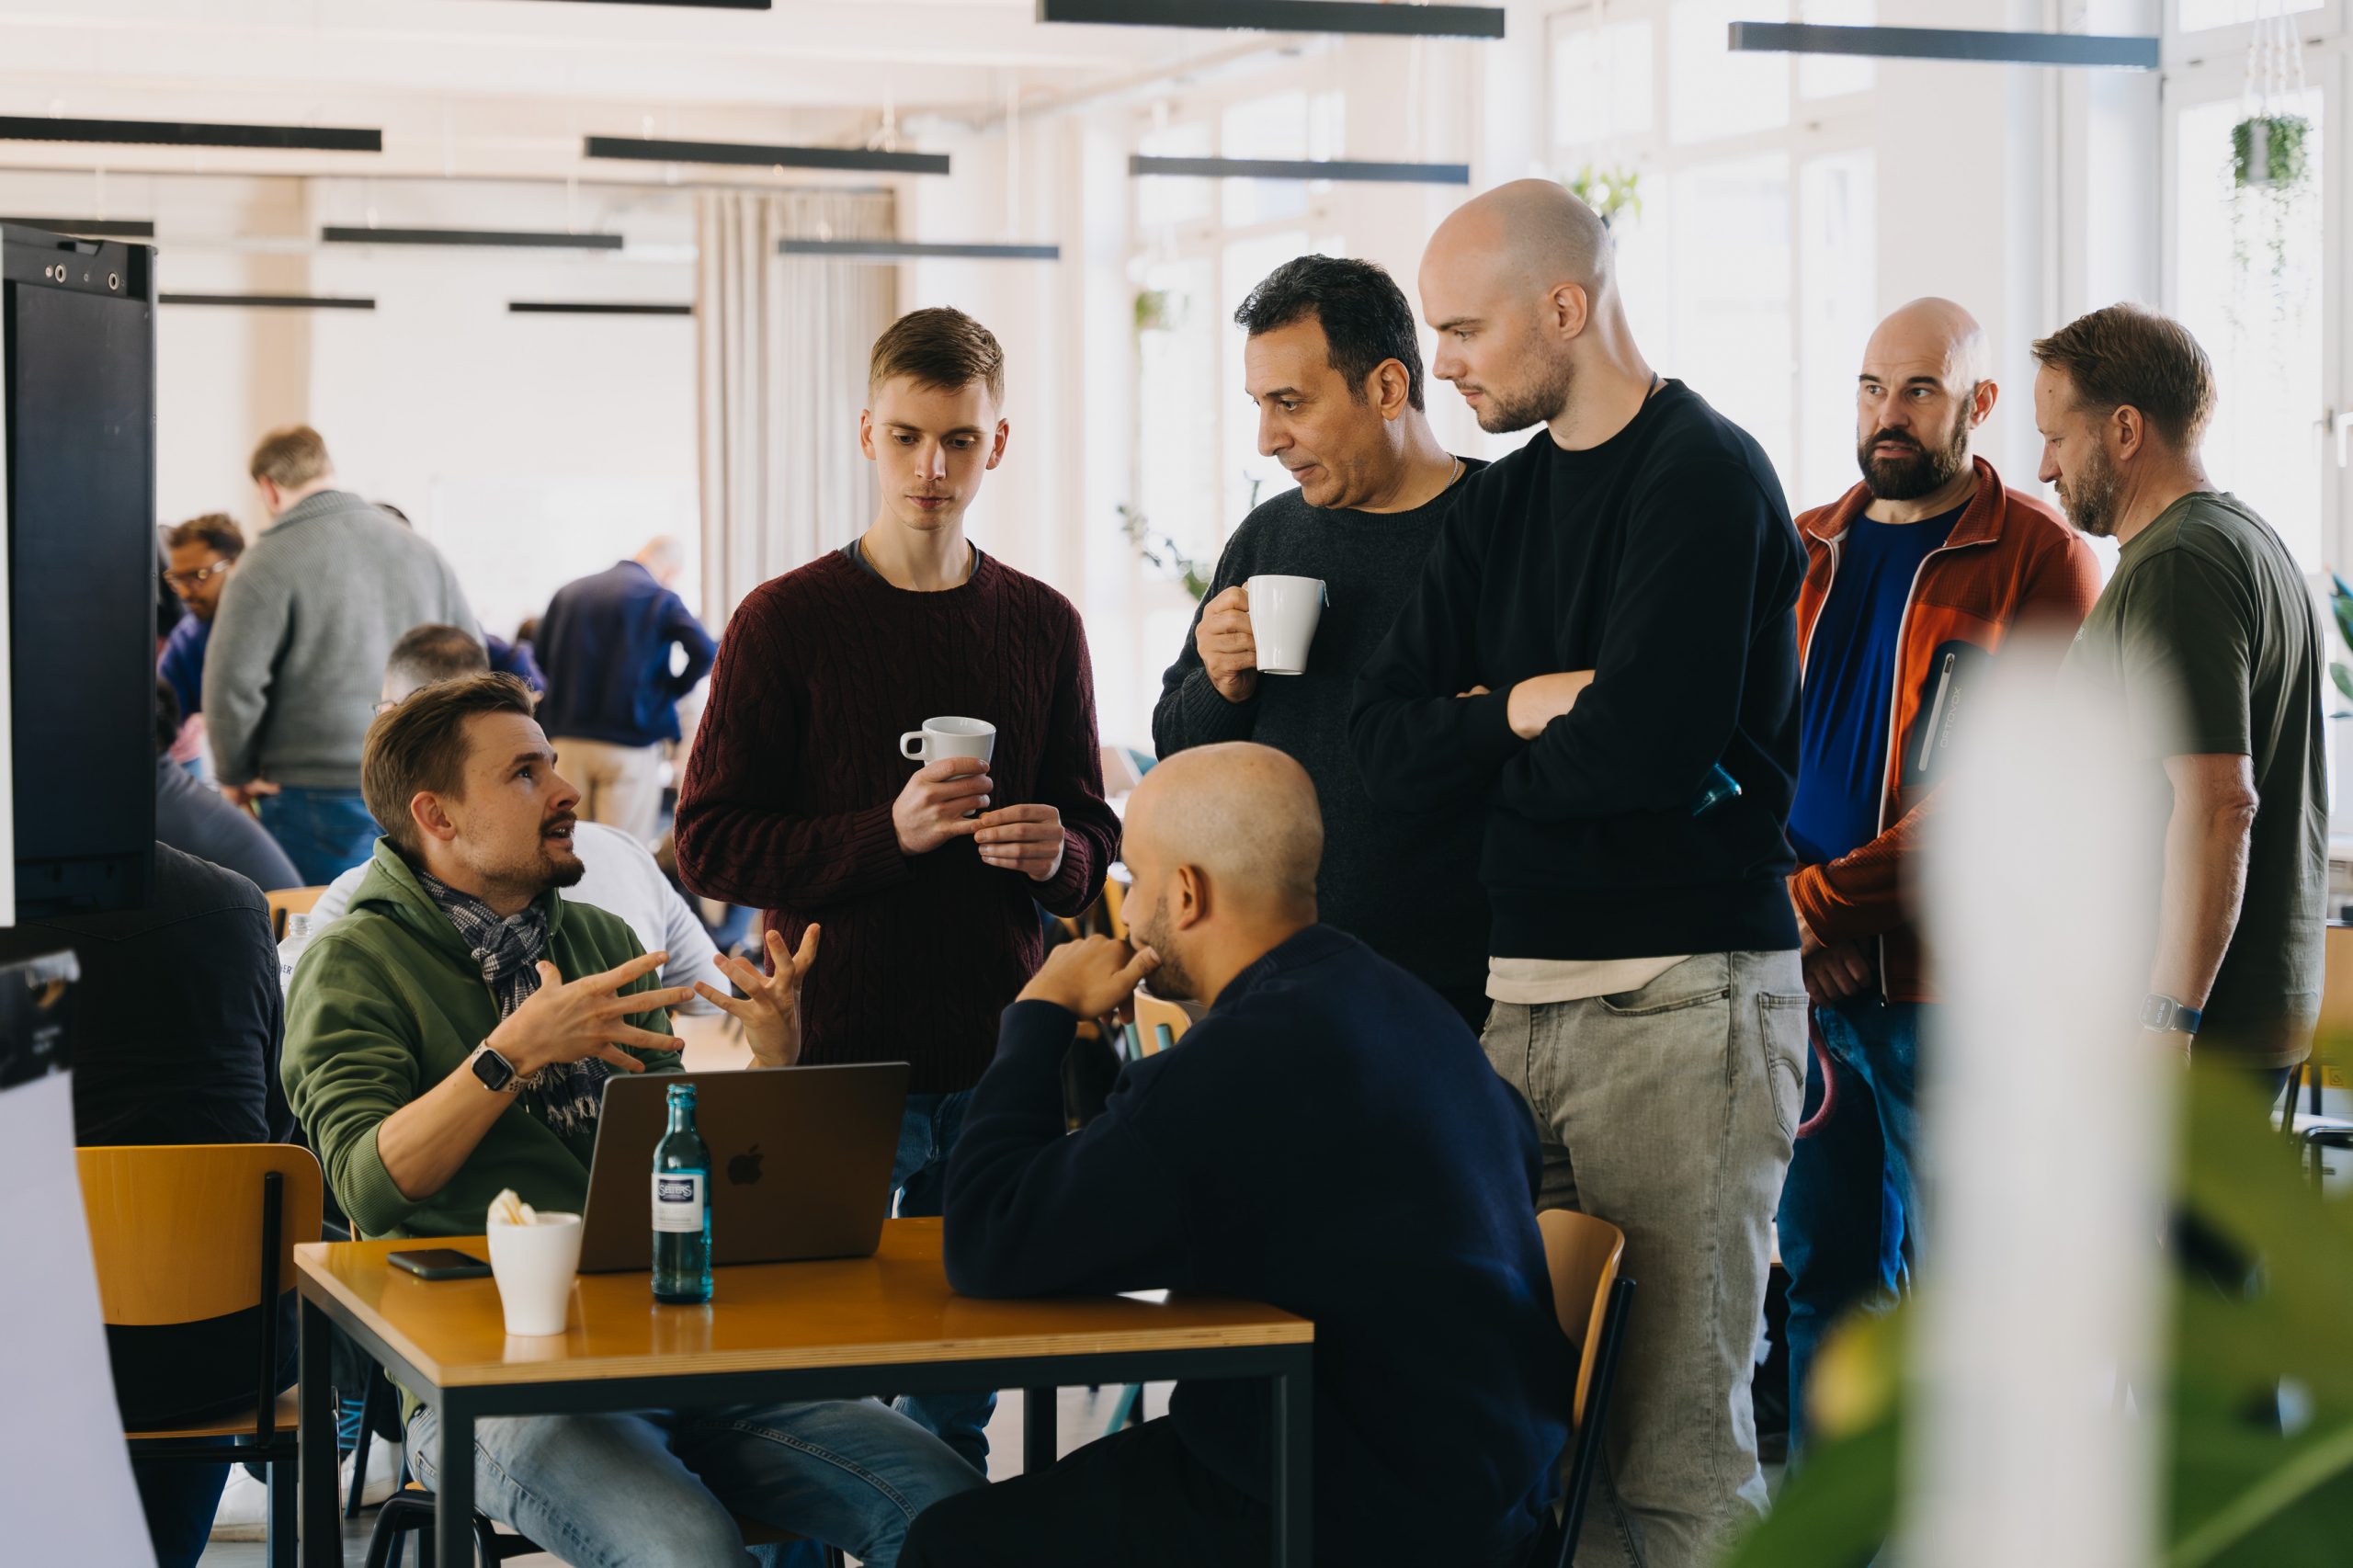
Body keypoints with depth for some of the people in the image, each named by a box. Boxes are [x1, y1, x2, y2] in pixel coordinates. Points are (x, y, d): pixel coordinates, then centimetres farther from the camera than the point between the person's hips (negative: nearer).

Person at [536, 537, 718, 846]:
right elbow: (705, 652, -17)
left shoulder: (567, 593, 10)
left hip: (566, 740, 4)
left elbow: (539, 658, 14)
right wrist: (672, 691, -1)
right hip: (630, 745, -4)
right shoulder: (660, 598, -5)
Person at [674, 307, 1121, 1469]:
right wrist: (887, 832, -18)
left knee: (960, 1401, 9)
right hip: (828, 1063, -3)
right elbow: (709, 846, -5)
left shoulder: (1041, 624, 9)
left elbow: (1093, 832, 16)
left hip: (991, 1069, 3)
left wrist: (1057, 854, -8)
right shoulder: (785, 621, -2)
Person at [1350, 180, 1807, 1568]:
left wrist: (1488, 748, 1)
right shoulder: (1506, 501, 17)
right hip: (1529, 992, 7)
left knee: (1677, 1453, -5)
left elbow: (1640, 745, -18)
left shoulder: (1706, 476, -7)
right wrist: (1528, 709, -9)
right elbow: (1386, 741, 9)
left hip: (1682, 998, -7)